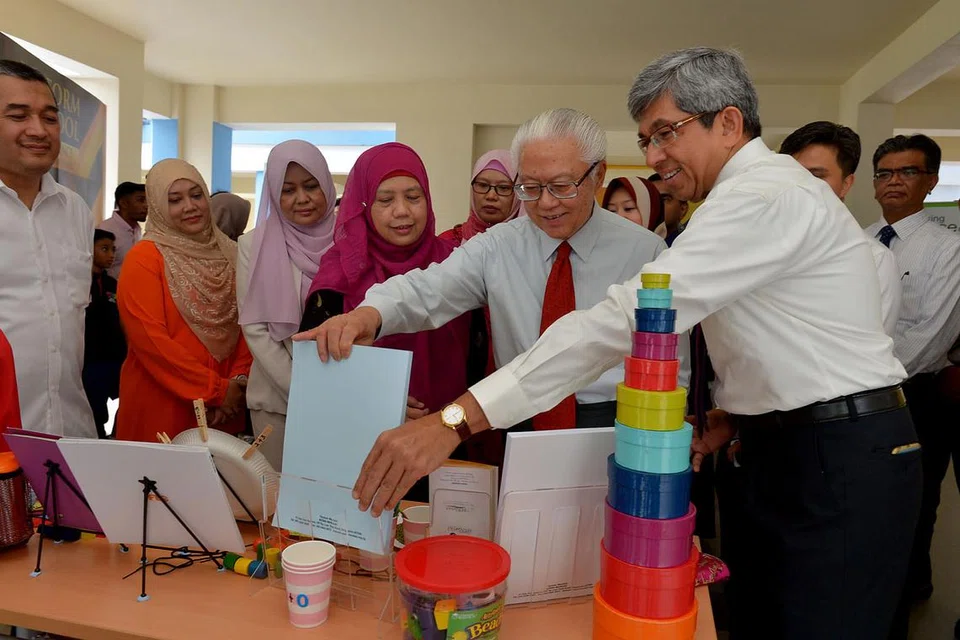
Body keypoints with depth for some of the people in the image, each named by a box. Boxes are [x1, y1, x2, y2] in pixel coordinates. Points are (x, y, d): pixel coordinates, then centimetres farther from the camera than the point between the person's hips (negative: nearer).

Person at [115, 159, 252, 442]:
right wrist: (216, 389, -14)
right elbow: (150, 339, -16)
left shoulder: (229, 254, 6)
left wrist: (238, 381, -9)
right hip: (161, 404, -4)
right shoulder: (143, 259, -9)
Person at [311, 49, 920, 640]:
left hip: (842, 462, -9)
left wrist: (457, 419, -34)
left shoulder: (763, 194, -20)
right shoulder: (765, 188, 14)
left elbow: (627, 319, -31)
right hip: (789, 453, 10)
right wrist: (731, 414, 4)